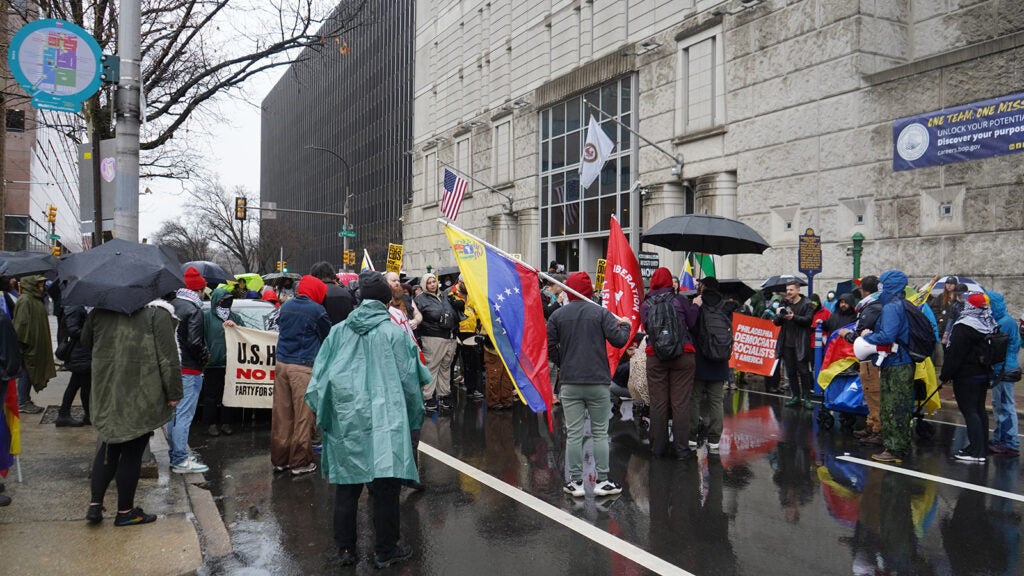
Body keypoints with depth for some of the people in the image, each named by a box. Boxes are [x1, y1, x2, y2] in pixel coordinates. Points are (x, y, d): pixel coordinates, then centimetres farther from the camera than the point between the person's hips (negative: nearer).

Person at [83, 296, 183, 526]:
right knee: (132, 452, 5)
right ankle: (125, 511, 16)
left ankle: (95, 505, 18)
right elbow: (168, 358, -14)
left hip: (107, 395, 5)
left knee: (109, 447, 19)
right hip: (142, 398, -5)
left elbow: (86, 341, 20)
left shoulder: (100, 311, 4)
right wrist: (174, 393, -7)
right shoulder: (158, 314, -13)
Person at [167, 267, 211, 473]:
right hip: (189, 370, -8)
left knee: (174, 413, 17)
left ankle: (174, 453, 27)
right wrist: (205, 356, -5)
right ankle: (180, 460, 1)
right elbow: (195, 342, -22)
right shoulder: (194, 309, -16)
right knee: (184, 415, -3)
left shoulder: (172, 305, 8)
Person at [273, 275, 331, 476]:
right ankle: (300, 462, 6)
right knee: (303, 416, 1)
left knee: (281, 414, 11)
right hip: (303, 366, -6)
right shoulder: (317, 310, -9)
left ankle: (279, 459, 20)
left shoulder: (285, 307, 10)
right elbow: (328, 337, 4)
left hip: (282, 363, 6)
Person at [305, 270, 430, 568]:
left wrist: (325, 415, 18)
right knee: (385, 486, 6)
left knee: (347, 485, 13)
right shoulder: (395, 333, -5)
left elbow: (319, 378, 5)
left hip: (345, 421, 4)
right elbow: (409, 381, 0)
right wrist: (413, 418, 14)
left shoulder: (338, 332, 3)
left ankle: (346, 549, 23)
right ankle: (385, 551, 15)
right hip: (384, 422, -3)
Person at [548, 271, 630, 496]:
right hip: (598, 382, -1)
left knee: (573, 434, 6)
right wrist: (625, 326, 13)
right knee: (600, 433, 8)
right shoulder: (601, 313, -4)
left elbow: (550, 347, 1)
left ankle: (575, 482, 10)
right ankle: (602, 481, 13)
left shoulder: (557, 315, 1)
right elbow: (618, 340, -8)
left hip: (570, 383, 1)